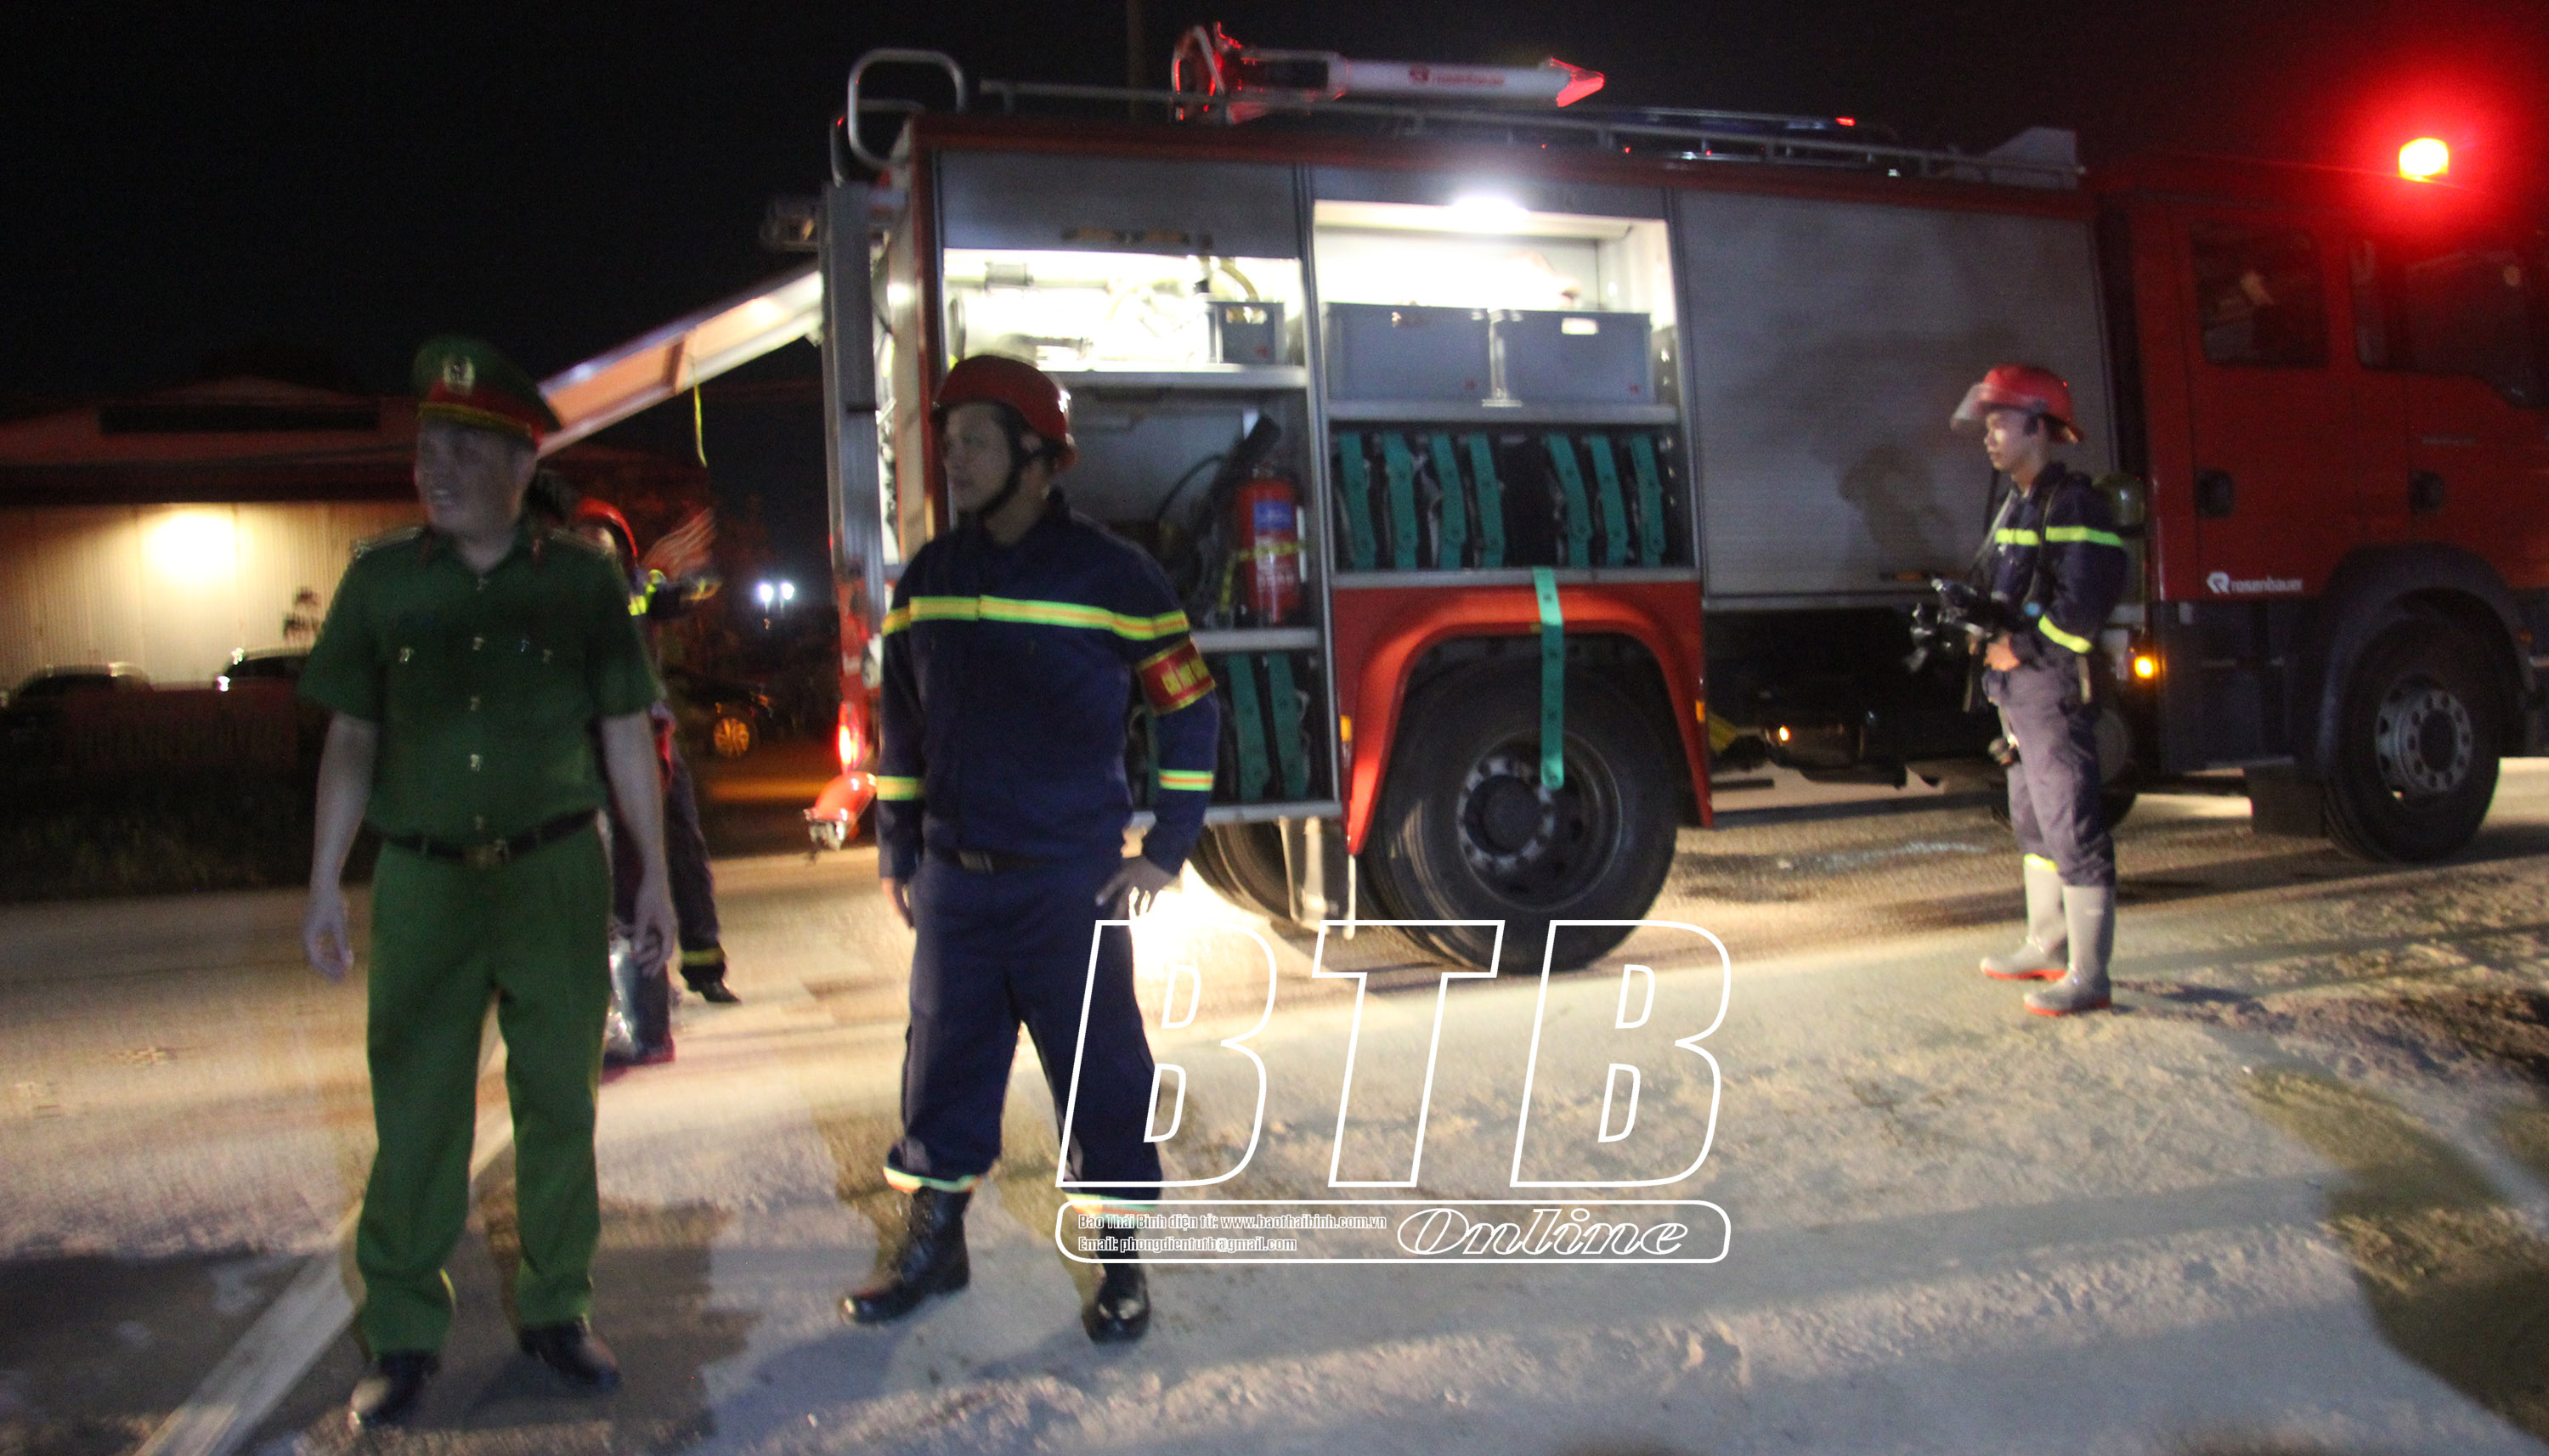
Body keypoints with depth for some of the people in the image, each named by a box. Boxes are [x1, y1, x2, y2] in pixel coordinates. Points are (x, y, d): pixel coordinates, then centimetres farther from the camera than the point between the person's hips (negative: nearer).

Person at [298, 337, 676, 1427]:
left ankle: (554, 1311, 23)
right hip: (421, 883, 1)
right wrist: (324, 885, 3)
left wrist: (655, 878, 2)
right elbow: (351, 739, 7)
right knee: (414, 1120, 4)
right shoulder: (380, 580, 3)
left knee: (557, 1105, 8)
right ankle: (403, 1338, 18)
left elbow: (626, 733, 4)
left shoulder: (581, 581, 0)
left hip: (556, 876, 0)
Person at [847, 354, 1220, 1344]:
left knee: (1100, 1069, 4)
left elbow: (1188, 711, -2)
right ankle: (935, 1243, 30)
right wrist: (898, 852, 14)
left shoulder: (1110, 575, -7)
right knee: (944, 1062, 13)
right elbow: (901, 724, 16)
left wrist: (1166, 849, -4)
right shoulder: (928, 578, 8)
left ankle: (1122, 1259, 18)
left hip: (1073, 882, -4)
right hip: (953, 880, 5)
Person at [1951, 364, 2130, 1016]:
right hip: (2018, 690, 10)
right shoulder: (2019, 504, 18)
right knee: (2034, 821, 17)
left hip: (2056, 687, -10)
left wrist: (2021, 646, -17)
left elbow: (2083, 602, -21)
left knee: (2073, 828, -8)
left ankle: (2089, 975, -4)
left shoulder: (2073, 504, -13)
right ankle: (2047, 946, 29)